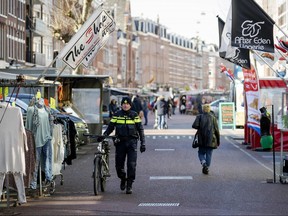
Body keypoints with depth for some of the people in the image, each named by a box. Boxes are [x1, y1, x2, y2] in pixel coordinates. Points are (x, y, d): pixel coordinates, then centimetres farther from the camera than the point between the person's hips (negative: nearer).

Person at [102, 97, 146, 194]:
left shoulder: (135, 115, 3)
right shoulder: (117, 115, 6)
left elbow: (140, 129, 6)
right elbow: (110, 127, 8)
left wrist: (143, 143, 0)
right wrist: (104, 135, -10)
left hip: (132, 142, -2)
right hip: (120, 142, 2)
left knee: (131, 164, -9)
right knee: (119, 164, 3)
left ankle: (129, 185, -2)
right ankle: (123, 179, 32)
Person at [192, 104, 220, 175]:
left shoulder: (199, 117, -1)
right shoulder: (213, 118, 0)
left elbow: (194, 125, -15)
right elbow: (217, 130, -1)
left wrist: (200, 128, 7)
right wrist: (218, 141, 6)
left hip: (202, 139, 0)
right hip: (211, 139, 0)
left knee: (201, 153, 12)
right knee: (209, 154, 9)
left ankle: (203, 163, -16)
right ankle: (206, 168, 5)